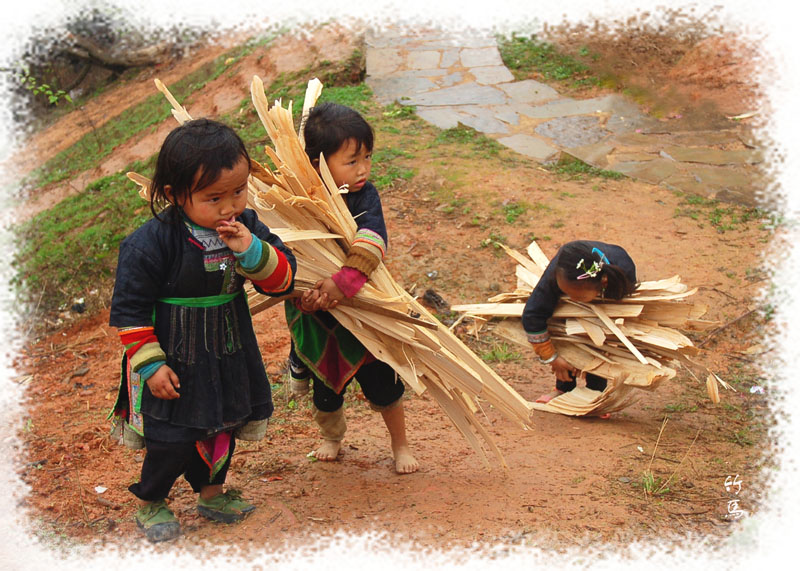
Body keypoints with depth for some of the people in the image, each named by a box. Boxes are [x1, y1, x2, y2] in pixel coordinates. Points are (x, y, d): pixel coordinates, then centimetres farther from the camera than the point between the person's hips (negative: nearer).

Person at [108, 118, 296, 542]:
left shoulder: (246, 227, -8)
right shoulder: (151, 243, -23)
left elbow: (283, 278, -7)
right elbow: (130, 309, -15)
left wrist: (252, 251, -27)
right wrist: (149, 364, -15)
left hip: (230, 357, 6)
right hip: (175, 362, -6)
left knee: (224, 427, 21)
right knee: (175, 439, 2)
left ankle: (211, 491, 45)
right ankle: (150, 503, 30)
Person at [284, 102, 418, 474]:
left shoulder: (365, 196, -14)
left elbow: (372, 240, -30)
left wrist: (345, 280, -45)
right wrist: (296, 293, -31)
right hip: (316, 319, 0)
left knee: (383, 381, 9)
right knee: (325, 388, 18)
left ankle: (400, 445, 33)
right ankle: (332, 436, 48)